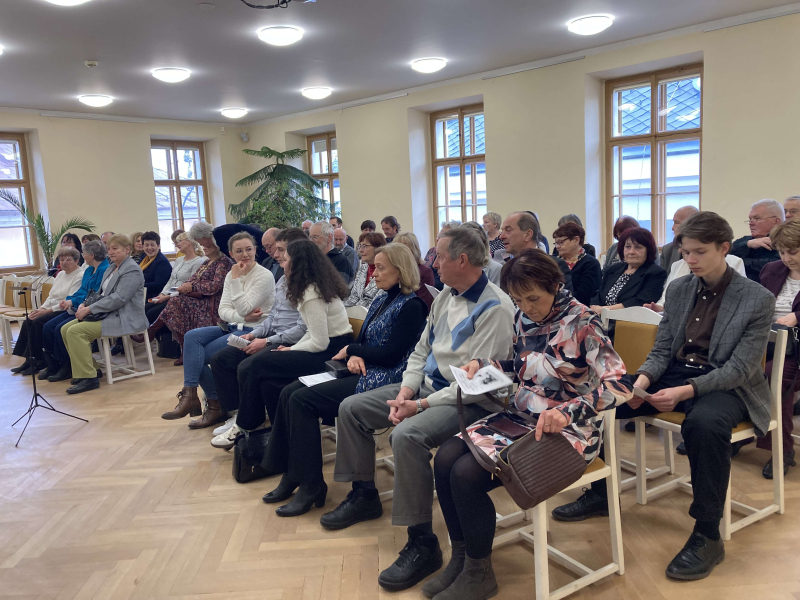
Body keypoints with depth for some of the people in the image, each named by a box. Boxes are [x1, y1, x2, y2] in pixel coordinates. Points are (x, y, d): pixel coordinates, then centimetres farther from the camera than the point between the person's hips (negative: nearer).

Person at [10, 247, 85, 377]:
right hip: (53, 310, 9)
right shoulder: (60, 274, 19)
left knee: (38, 322, -24)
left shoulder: (80, 276, -11)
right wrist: (40, 309, -1)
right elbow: (51, 296, 18)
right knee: (28, 321, -11)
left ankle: (38, 361, -13)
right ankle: (30, 360, -8)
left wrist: (46, 311, -18)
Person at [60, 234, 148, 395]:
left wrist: (89, 309, -21)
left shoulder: (132, 270, -12)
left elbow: (118, 299, -22)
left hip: (124, 319, -10)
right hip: (108, 314, 10)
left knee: (75, 331, -21)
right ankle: (90, 369, 12)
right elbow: (101, 294, 19)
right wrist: (84, 304, -1)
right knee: (66, 329, 3)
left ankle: (88, 378, -14)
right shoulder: (111, 268, 18)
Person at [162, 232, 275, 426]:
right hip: (232, 327, 7)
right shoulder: (231, 275, 11)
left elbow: (244, 309, -17)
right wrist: (242, 317, -15)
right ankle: (190, 395, -16)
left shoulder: (264, 276, -10)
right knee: (192, 336, -18)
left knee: (198, 355, -18)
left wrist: (236, 280, -16)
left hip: (252, 331, -7)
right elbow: (223, 309, 3)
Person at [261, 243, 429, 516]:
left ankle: (311, 485, -9)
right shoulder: (382, 298, 16)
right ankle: (291, 475, 2)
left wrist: (351, 349, -6)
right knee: (289, 393, -5)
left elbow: (392, 354, -18)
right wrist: (353, 357, -6)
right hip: (361, 371, 9)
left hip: (383, 379, -9)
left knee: (302, 400, -19)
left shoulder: (411, 306, -11)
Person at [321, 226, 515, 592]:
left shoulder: (495, 308, -18)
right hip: (427, 385, 9)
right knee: (351, 408, 6)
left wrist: (422, 405, -22)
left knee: (407, 435, -35)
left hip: (467, 400, -9)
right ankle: (363, 495, 24)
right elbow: (421, 351, 13)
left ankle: (422, 544, -18)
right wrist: (405, 392, -4)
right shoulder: (446, 296, 9)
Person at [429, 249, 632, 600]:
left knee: (467, 473, -21)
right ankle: (461, 557, 8)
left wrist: (568, 411, -36)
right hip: (520, 416, 7)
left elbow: (621, 386, -23)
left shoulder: (581, 323, -16)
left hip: (565, 429, -7)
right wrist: (482, 364, 2)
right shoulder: (523, 319, 4)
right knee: (445, 459, -11)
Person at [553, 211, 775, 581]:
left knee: (704, 423, -40)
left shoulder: (758, 299, -8)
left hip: (727, 386, -5)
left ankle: (708, 535, -21)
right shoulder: (677, 290, 7)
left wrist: (686, 391, -29)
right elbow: (662, 350, 7)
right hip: (674, 374, 6)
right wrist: (643, 379, -16)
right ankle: (600, 493, 7)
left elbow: (740, 367, -15)